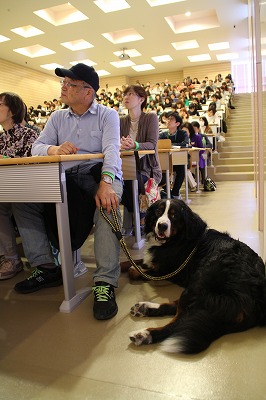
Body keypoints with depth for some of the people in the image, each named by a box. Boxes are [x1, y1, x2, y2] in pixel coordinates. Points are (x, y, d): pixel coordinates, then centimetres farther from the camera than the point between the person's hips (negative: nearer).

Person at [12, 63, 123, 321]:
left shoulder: (107, 115, 4)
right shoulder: (57, 118, 17)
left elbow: (111, 150, -14)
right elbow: (37, 147, 4)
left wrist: (106, 183, -32)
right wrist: (55, 149, -21)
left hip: (99, 174, -4)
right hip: (66, 178, 5)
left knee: (108, 204, -37)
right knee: (23, 200, -13)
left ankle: (105, 283, -34)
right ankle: (46, 268, -4)